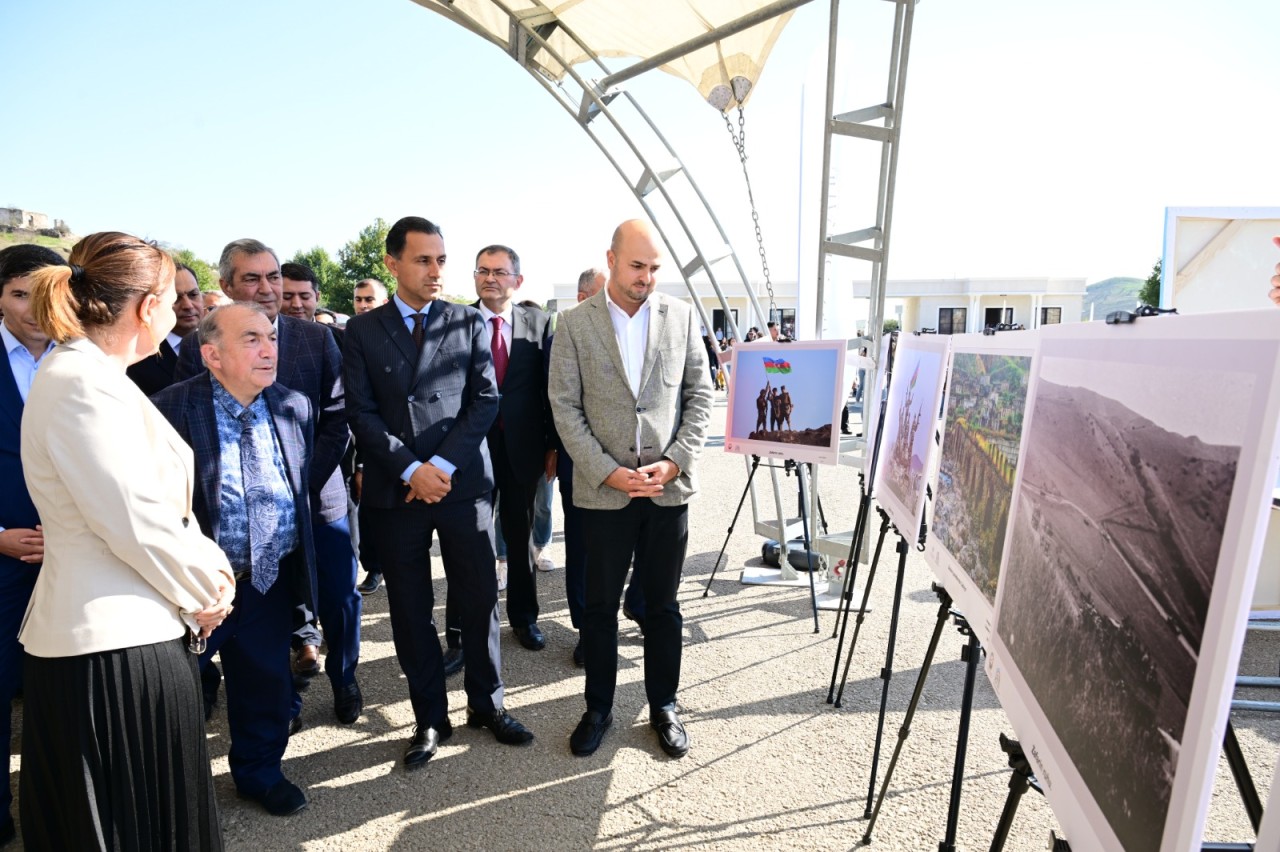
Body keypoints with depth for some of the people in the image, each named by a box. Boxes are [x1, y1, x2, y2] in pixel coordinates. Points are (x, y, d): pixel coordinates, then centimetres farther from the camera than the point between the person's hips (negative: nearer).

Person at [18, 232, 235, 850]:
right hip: (114, 641, -9)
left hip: (134, 630, 9)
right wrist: (204, 589, -7)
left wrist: (208, 567, 4)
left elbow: (160, 502, 13)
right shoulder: (83, 382, -20)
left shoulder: (95, 375, 11)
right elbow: (133, 520, -21)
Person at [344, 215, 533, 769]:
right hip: (395, 491, 1)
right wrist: (411, 470, -11)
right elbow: (361, 412, 0)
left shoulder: (470, 323, 6)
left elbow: (486, 399, -1)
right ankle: (430, 718, 28)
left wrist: (443, 465, -11)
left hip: (463, 484, 0)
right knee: (410, 611, 10)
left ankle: (486, 704, 28)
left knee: (479, 599, 7)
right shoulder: (363, 330, 6)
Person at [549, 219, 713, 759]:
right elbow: (564, 407, -3)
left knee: (663, 606, 14)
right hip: (603, 490, -1)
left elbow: (700, 395, 4)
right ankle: (598, 708, 32)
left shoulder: (681, 317, 4)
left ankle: (663, 705, 33)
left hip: (669, 488, 1)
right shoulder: (575, 324, 0)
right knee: (600, 606, 12)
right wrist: (607, 472, -12)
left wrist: (677, 461, -7)